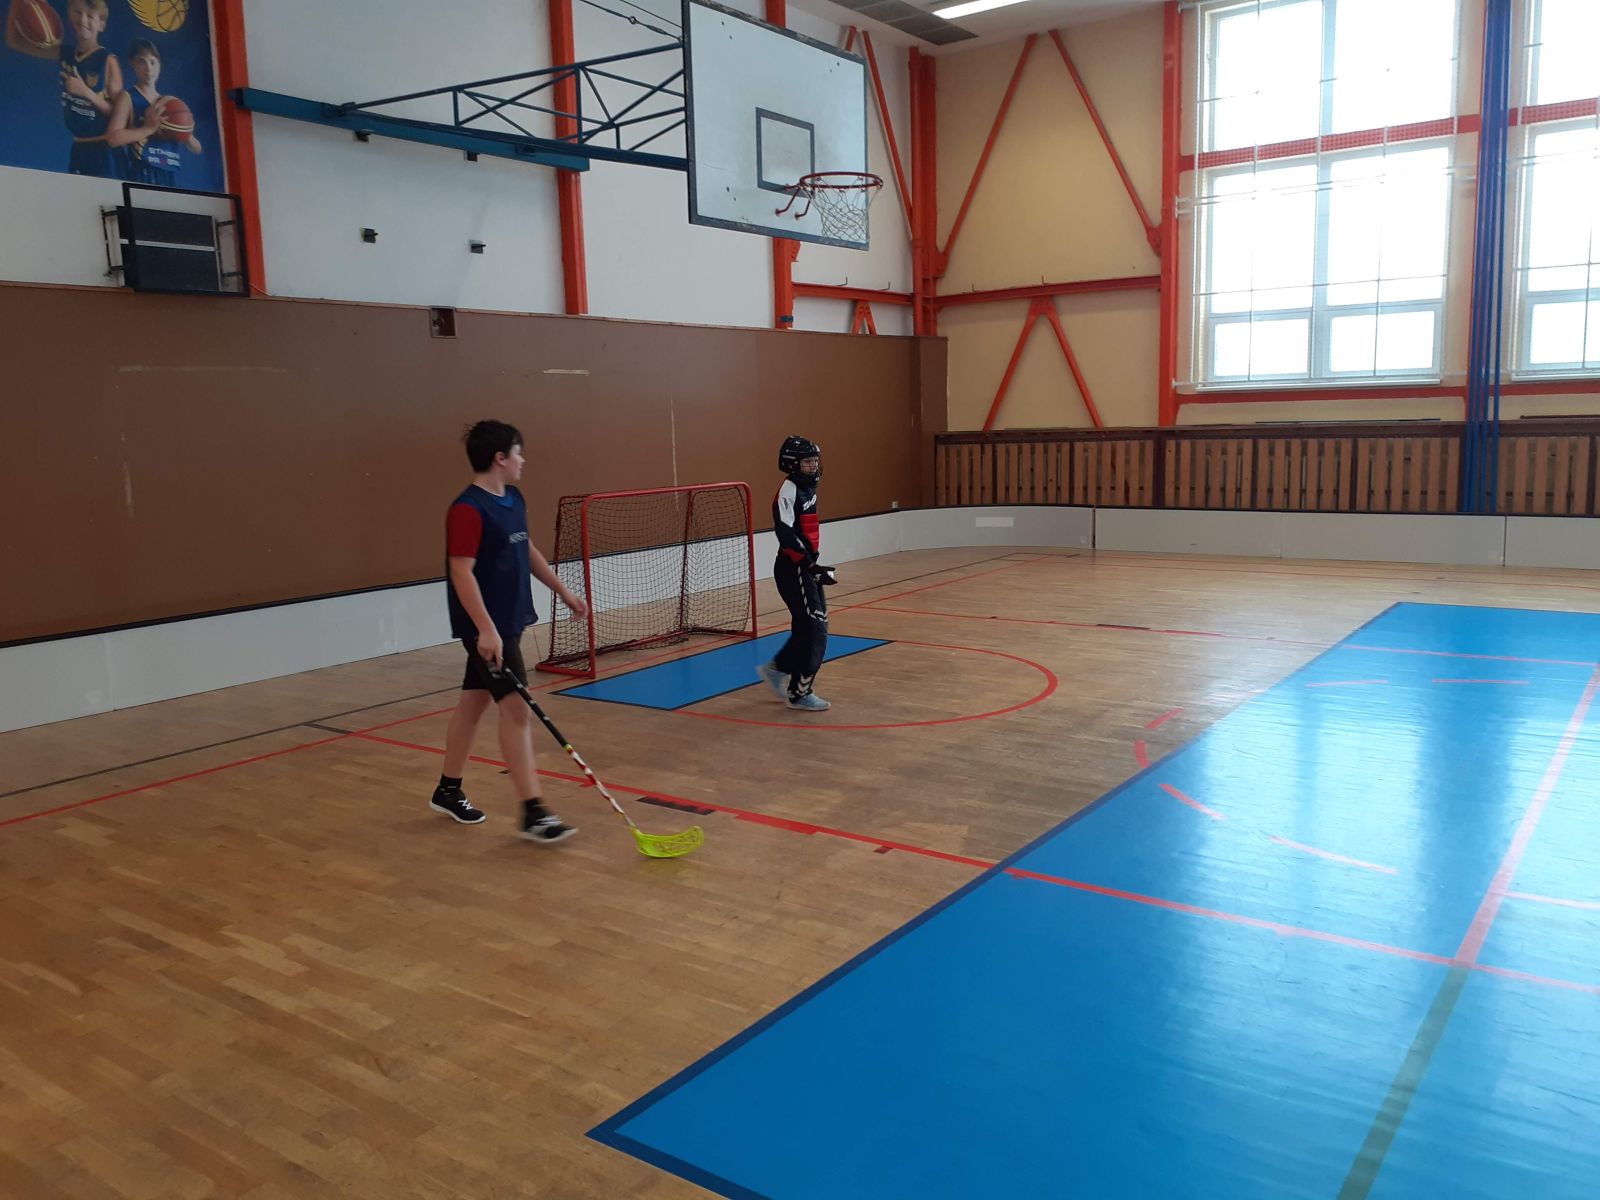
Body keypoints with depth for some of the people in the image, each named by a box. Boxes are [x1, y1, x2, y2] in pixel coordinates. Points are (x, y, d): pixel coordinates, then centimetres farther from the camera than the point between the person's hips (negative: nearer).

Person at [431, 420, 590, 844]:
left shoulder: (513, 500, 10)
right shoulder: (468, 510, -18)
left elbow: (528, 551, 23)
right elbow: (461, 572, -24)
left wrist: (563, 591, 26)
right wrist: (485, 628, -30)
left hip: (509, 621, 9)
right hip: (488, 629, -9)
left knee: (473, 702, 18)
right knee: (516, 709, -11)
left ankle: (448, 791, 31)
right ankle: (533, 812, -8)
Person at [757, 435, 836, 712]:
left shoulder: (808, 488, 13)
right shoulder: (788, 491, -16)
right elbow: (786, 536, -25)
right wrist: (811, 566, -28)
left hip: (806, 567, 9)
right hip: (792, 569, -9)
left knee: (808, 627, 13)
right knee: (814, 630, -7)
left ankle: (775, 669, 29)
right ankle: (799, 693, 3)